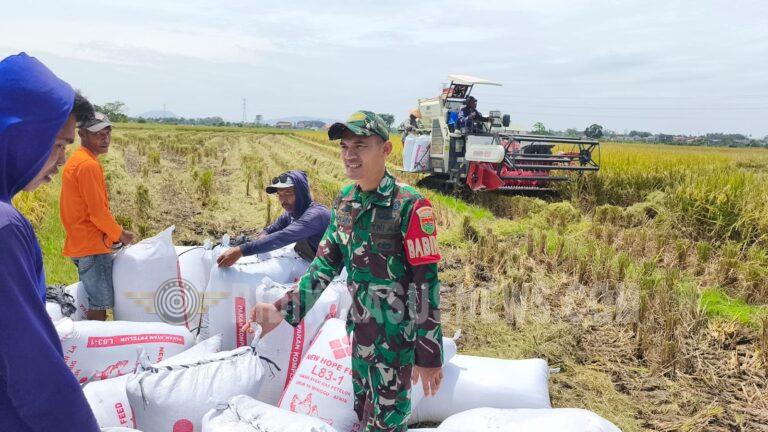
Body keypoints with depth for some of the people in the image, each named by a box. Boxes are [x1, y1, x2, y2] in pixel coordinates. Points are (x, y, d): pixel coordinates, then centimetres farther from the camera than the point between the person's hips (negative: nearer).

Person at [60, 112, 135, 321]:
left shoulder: (75, 160, 14)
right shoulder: (89, 164, -17)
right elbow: (98, 211, -19)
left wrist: (113, 232, 16)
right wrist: (120, 234, -5)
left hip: (80, 244, 10)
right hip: (93, 247, -10)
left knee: (94, 303, 18)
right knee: (99, 306, -3)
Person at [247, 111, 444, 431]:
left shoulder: (409, 206, -21)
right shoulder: (344, 200, 1)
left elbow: (426, 283, -20)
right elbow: (326, 262, 4)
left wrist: (429, 353, -18)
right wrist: (284, 308, -6)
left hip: (396, 334, -6)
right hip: (359, 329, 7)